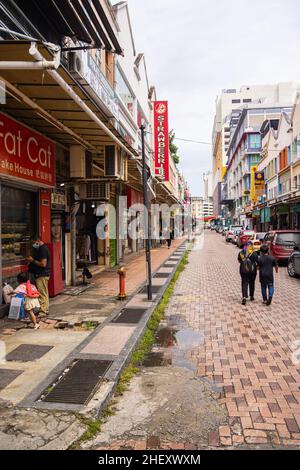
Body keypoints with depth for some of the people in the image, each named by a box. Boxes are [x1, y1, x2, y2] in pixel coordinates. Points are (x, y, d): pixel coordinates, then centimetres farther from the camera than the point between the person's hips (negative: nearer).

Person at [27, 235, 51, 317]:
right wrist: (32, 261, 8)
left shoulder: (43, 249, -18)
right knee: (44, 294, 15)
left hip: (42, 275, -11)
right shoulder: (41, 248, 14)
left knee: (42, 294, -5)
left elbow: (43, 264, -24)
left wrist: (33, 260, -14)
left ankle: (43, 311, 0)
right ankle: (45, 310, 23)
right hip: (41, 274, 11)